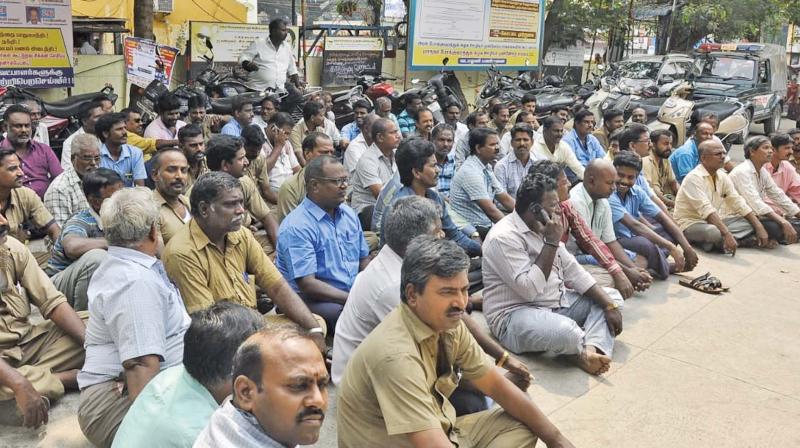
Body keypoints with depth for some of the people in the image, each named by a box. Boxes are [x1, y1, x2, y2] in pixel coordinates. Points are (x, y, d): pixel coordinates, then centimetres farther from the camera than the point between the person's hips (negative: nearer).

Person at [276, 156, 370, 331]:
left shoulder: (348, 213, 11)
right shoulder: (296, 227, -14)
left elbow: (364, 258, 18)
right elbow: (307, 284, -19)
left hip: (354, 292, 7)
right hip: (311, 299, -7)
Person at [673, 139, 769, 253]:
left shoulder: (723, 177, 5)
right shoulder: (694, 178, -19)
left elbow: (739, 204, 4)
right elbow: (706, 210, -29)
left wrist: (759, 227, -7)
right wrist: (727, 234, -38)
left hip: (713, 222, 8)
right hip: (691, 224, -8)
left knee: (750, 222, -4)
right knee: (714, 232, -37)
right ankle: (740, 241, -10)